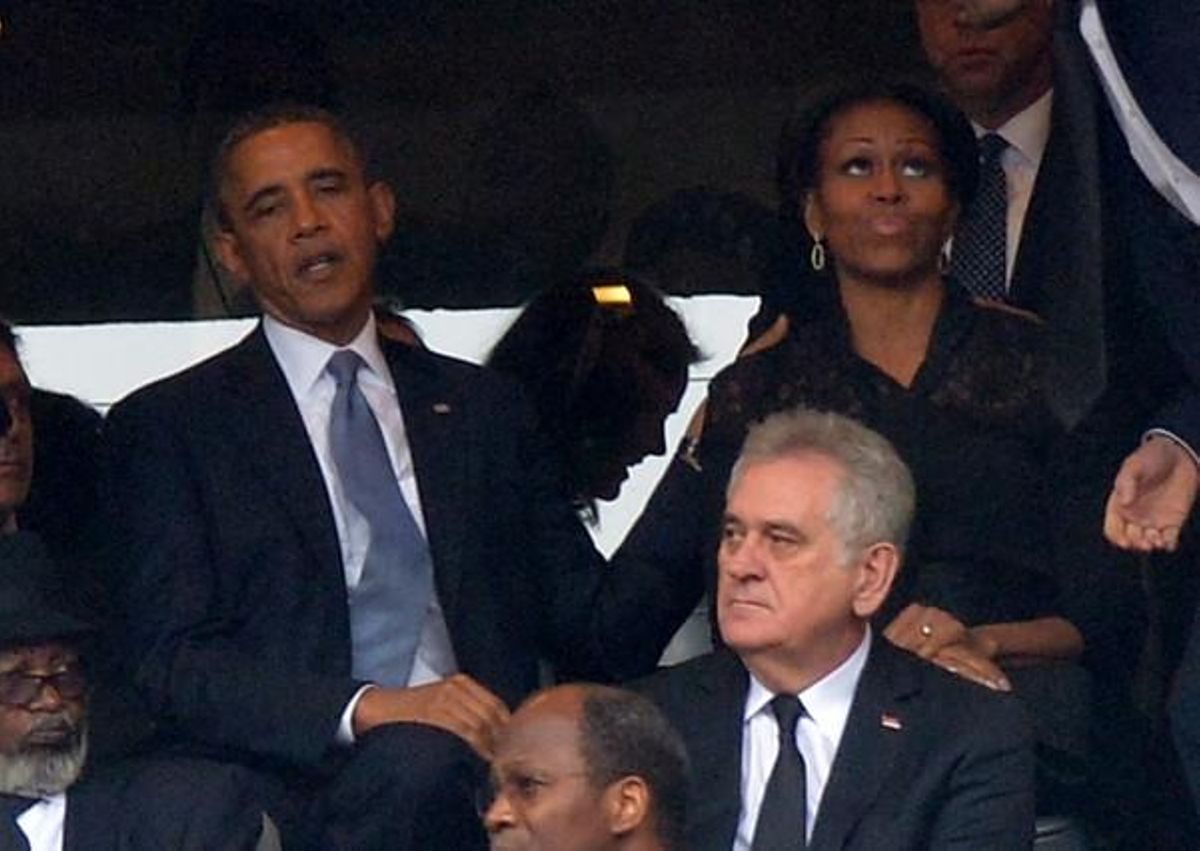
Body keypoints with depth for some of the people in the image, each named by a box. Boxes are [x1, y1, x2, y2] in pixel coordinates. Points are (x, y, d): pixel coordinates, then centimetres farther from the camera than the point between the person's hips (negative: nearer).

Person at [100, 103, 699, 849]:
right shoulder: (170, 426, 10)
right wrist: (370, 708, -19)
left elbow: (596, 632, 18)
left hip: (490, 772, 4)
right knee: (418, 760, -36)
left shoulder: (484, 409, 22)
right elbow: (173, 667, -3)